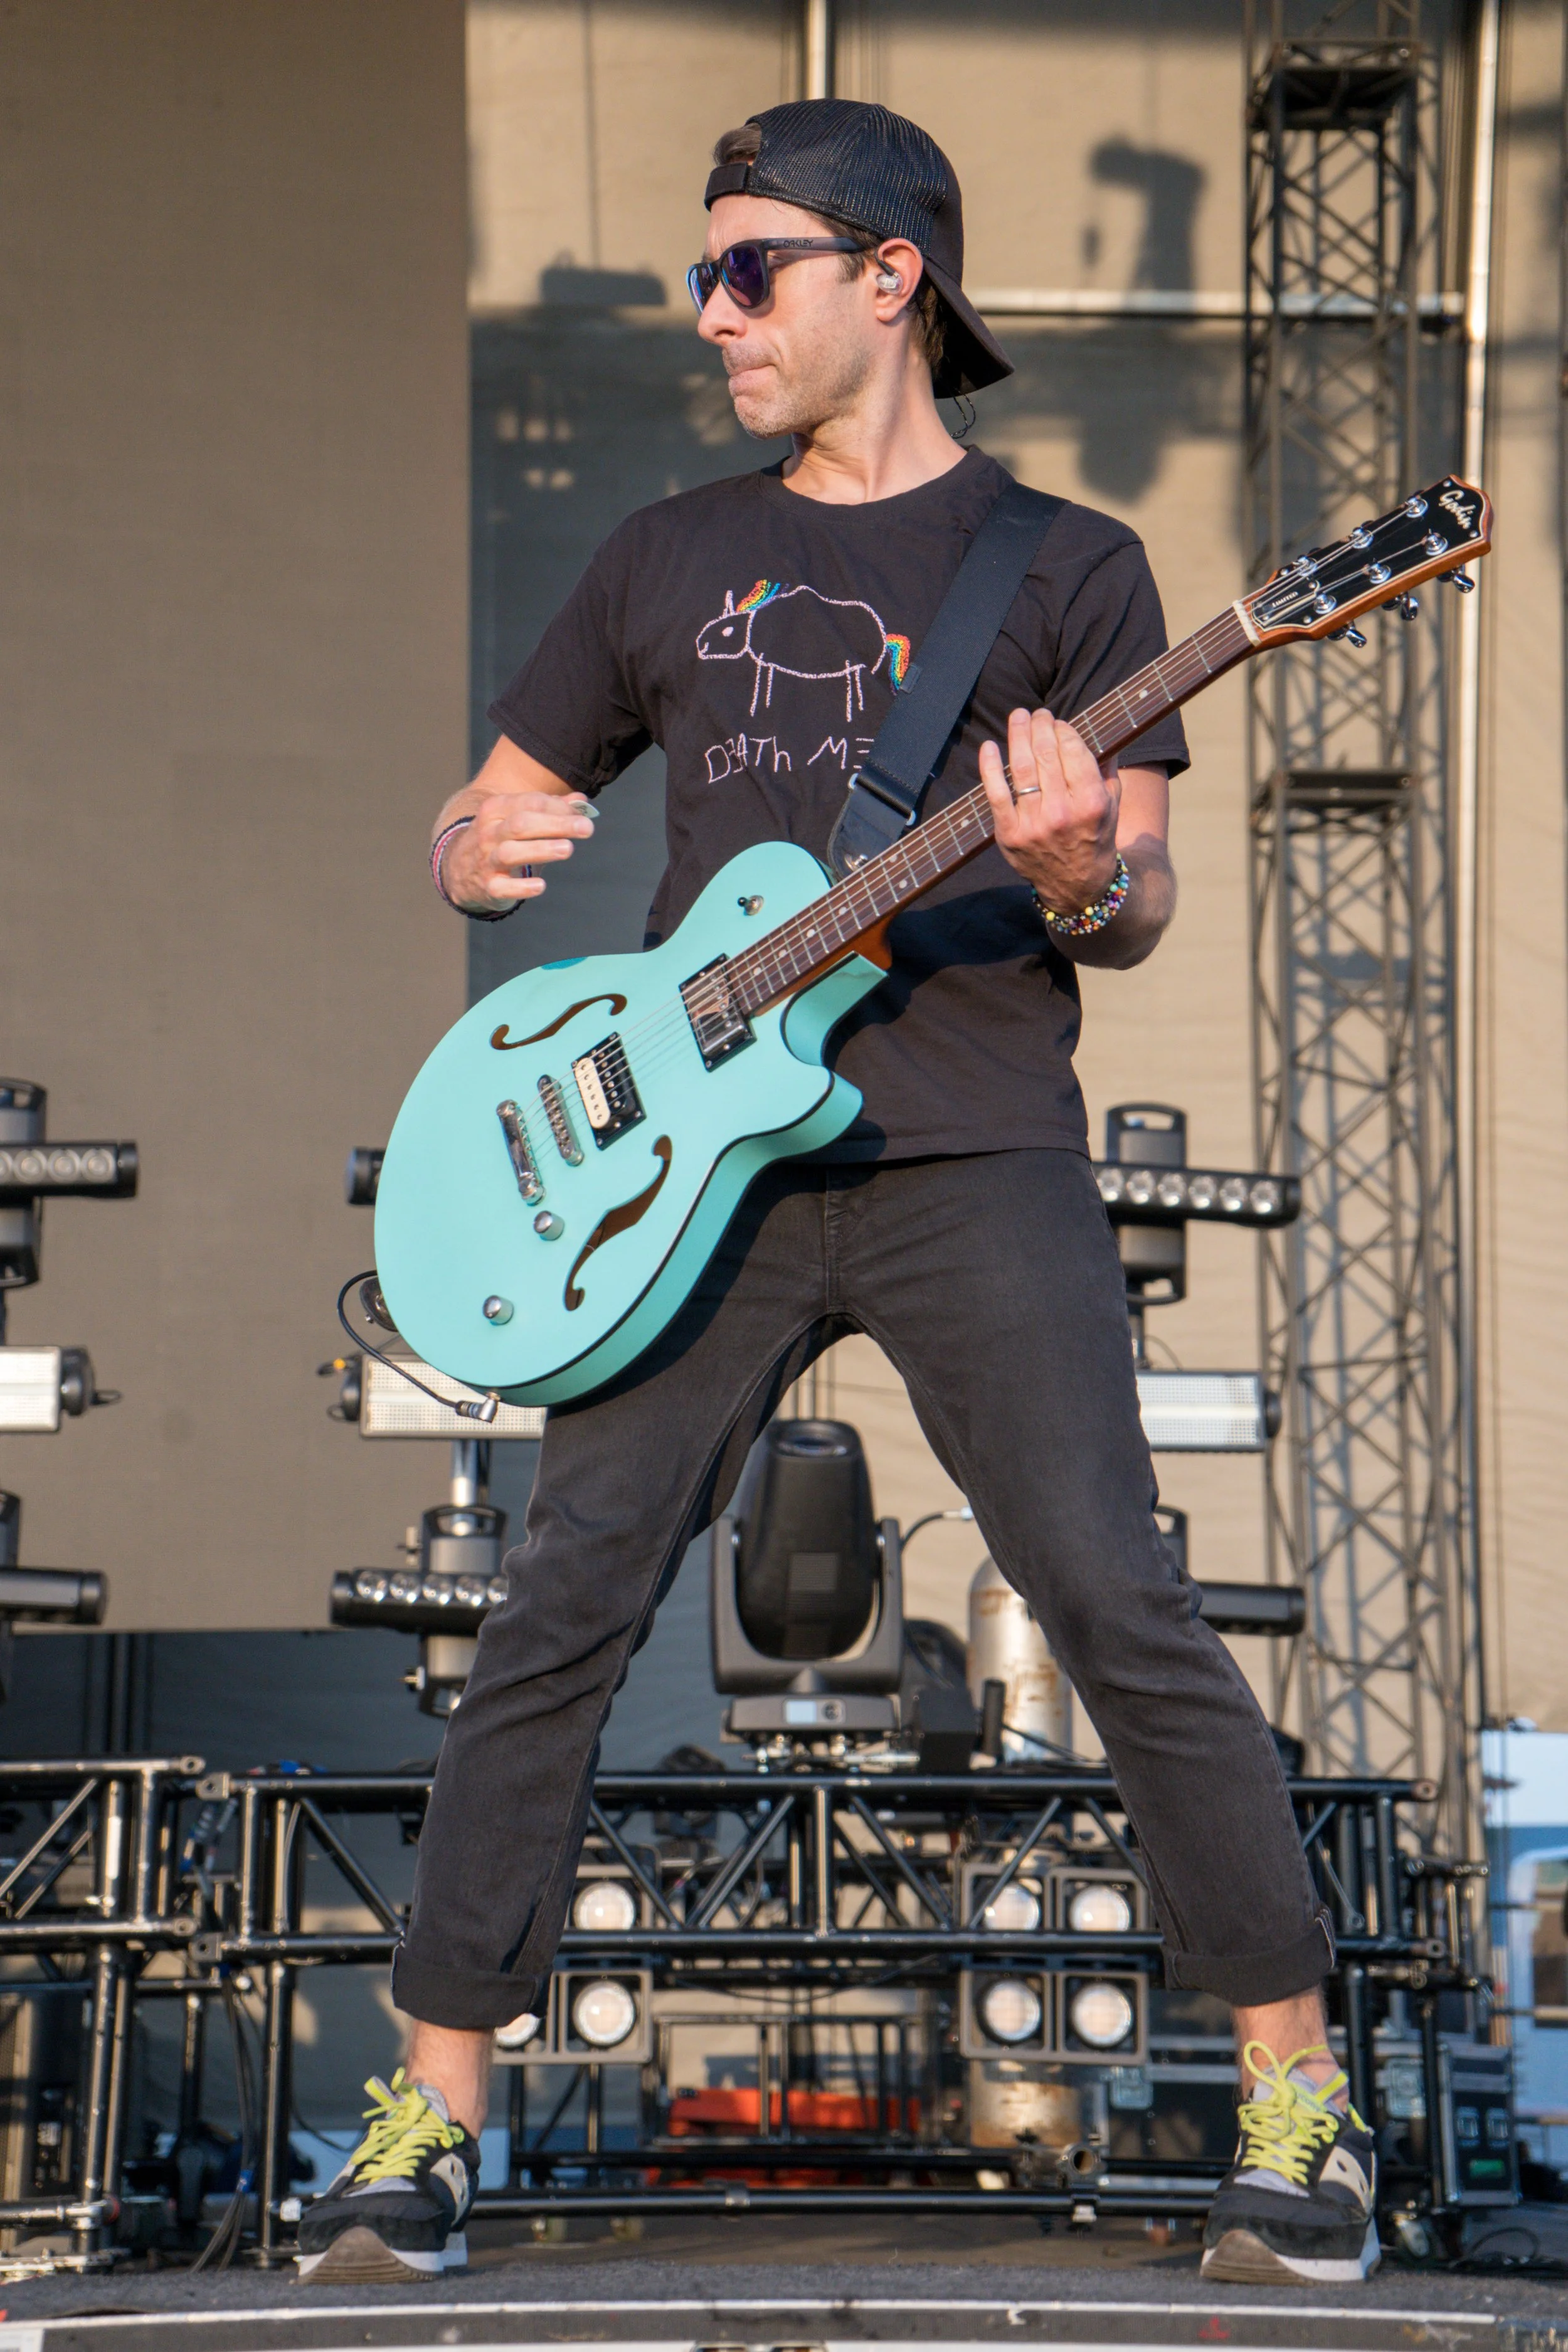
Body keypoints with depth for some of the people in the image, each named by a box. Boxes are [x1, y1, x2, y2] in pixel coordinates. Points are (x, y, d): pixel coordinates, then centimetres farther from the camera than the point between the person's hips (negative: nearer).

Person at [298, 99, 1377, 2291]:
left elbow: (1142, 901, 4)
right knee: (564, 1601, -3)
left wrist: (1079, 879, -20)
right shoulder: (671, 555, 18)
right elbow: (485, 817, 22)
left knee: (1116, 1596, -10)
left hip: (973, 1145, -3)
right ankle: (435, 2107, 8)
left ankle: (1300, 2098, 3)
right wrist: (481, 852, -2)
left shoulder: (1063, 560, 7)